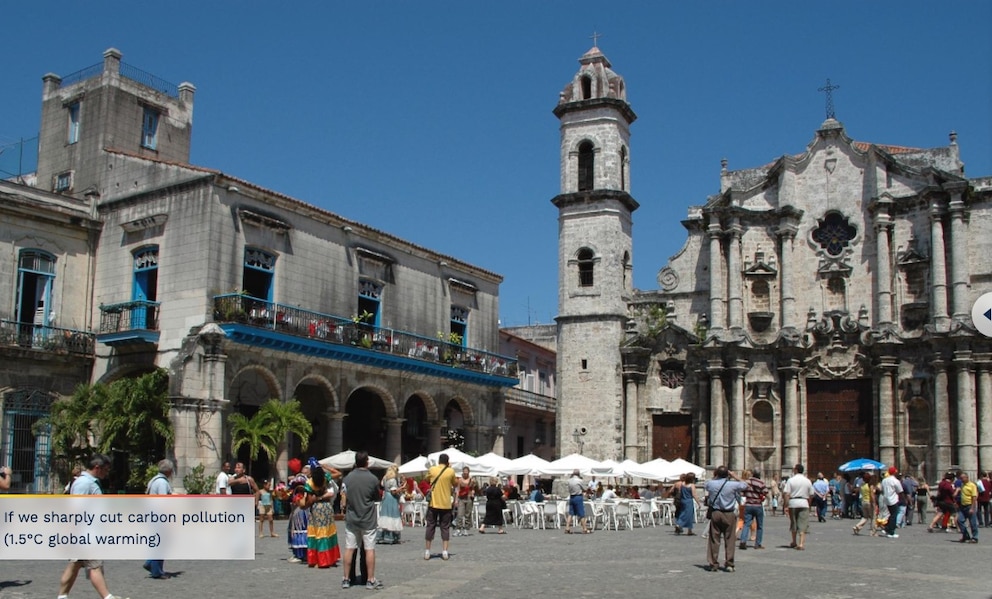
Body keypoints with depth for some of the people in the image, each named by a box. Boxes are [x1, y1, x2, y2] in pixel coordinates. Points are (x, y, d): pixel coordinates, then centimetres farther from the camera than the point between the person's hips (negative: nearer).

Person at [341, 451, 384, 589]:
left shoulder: (348, 478, -3)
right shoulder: (373, 479, -9)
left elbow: (343, 499, -1)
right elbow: (377, 498, 3)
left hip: (351, 519, 3)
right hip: (368, 520, -3)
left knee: (349, 549, 8)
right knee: (370, 549, 3)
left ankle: (346, 579, 13)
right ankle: (371, 580, 7)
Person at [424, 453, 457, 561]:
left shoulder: (432, 470, -2)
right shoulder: (451, 471, -6)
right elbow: (455, 484, 8)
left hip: (433, 503, 1)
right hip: (446, 504, -1)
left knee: (430, 526, 7)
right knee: (445, 527, 5)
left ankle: (427, 552, 7)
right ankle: (445, 552, -1)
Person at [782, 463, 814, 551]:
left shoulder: (791, 480, -4)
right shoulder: (807, 481, 4)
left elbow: (786, 494, -10)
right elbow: (811, 495, 7)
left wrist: (786, 506, -8)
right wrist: (808, 505, 19)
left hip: (793, 503, -1)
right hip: (804, 503, 1)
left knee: (793, 524, 14)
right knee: (803, 525, 1)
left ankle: (794, 542, 28)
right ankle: (801, 543, -10)